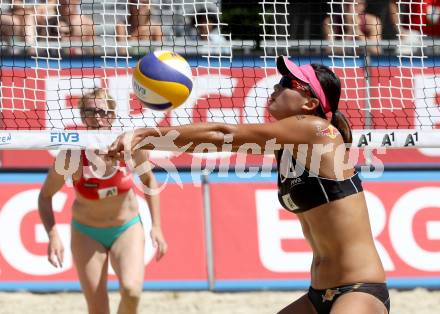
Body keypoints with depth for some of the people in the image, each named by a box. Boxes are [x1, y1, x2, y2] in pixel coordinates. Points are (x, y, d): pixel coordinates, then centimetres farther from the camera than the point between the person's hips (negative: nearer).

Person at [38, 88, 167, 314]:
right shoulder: (72, 156, -23)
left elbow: (148, 179, 2)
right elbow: (45, 196, -10)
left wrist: (156, 227, -2)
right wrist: (53, 235, -24)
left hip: (127, 229, 0)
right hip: (87, 233, 0)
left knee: (131, 291, -24)